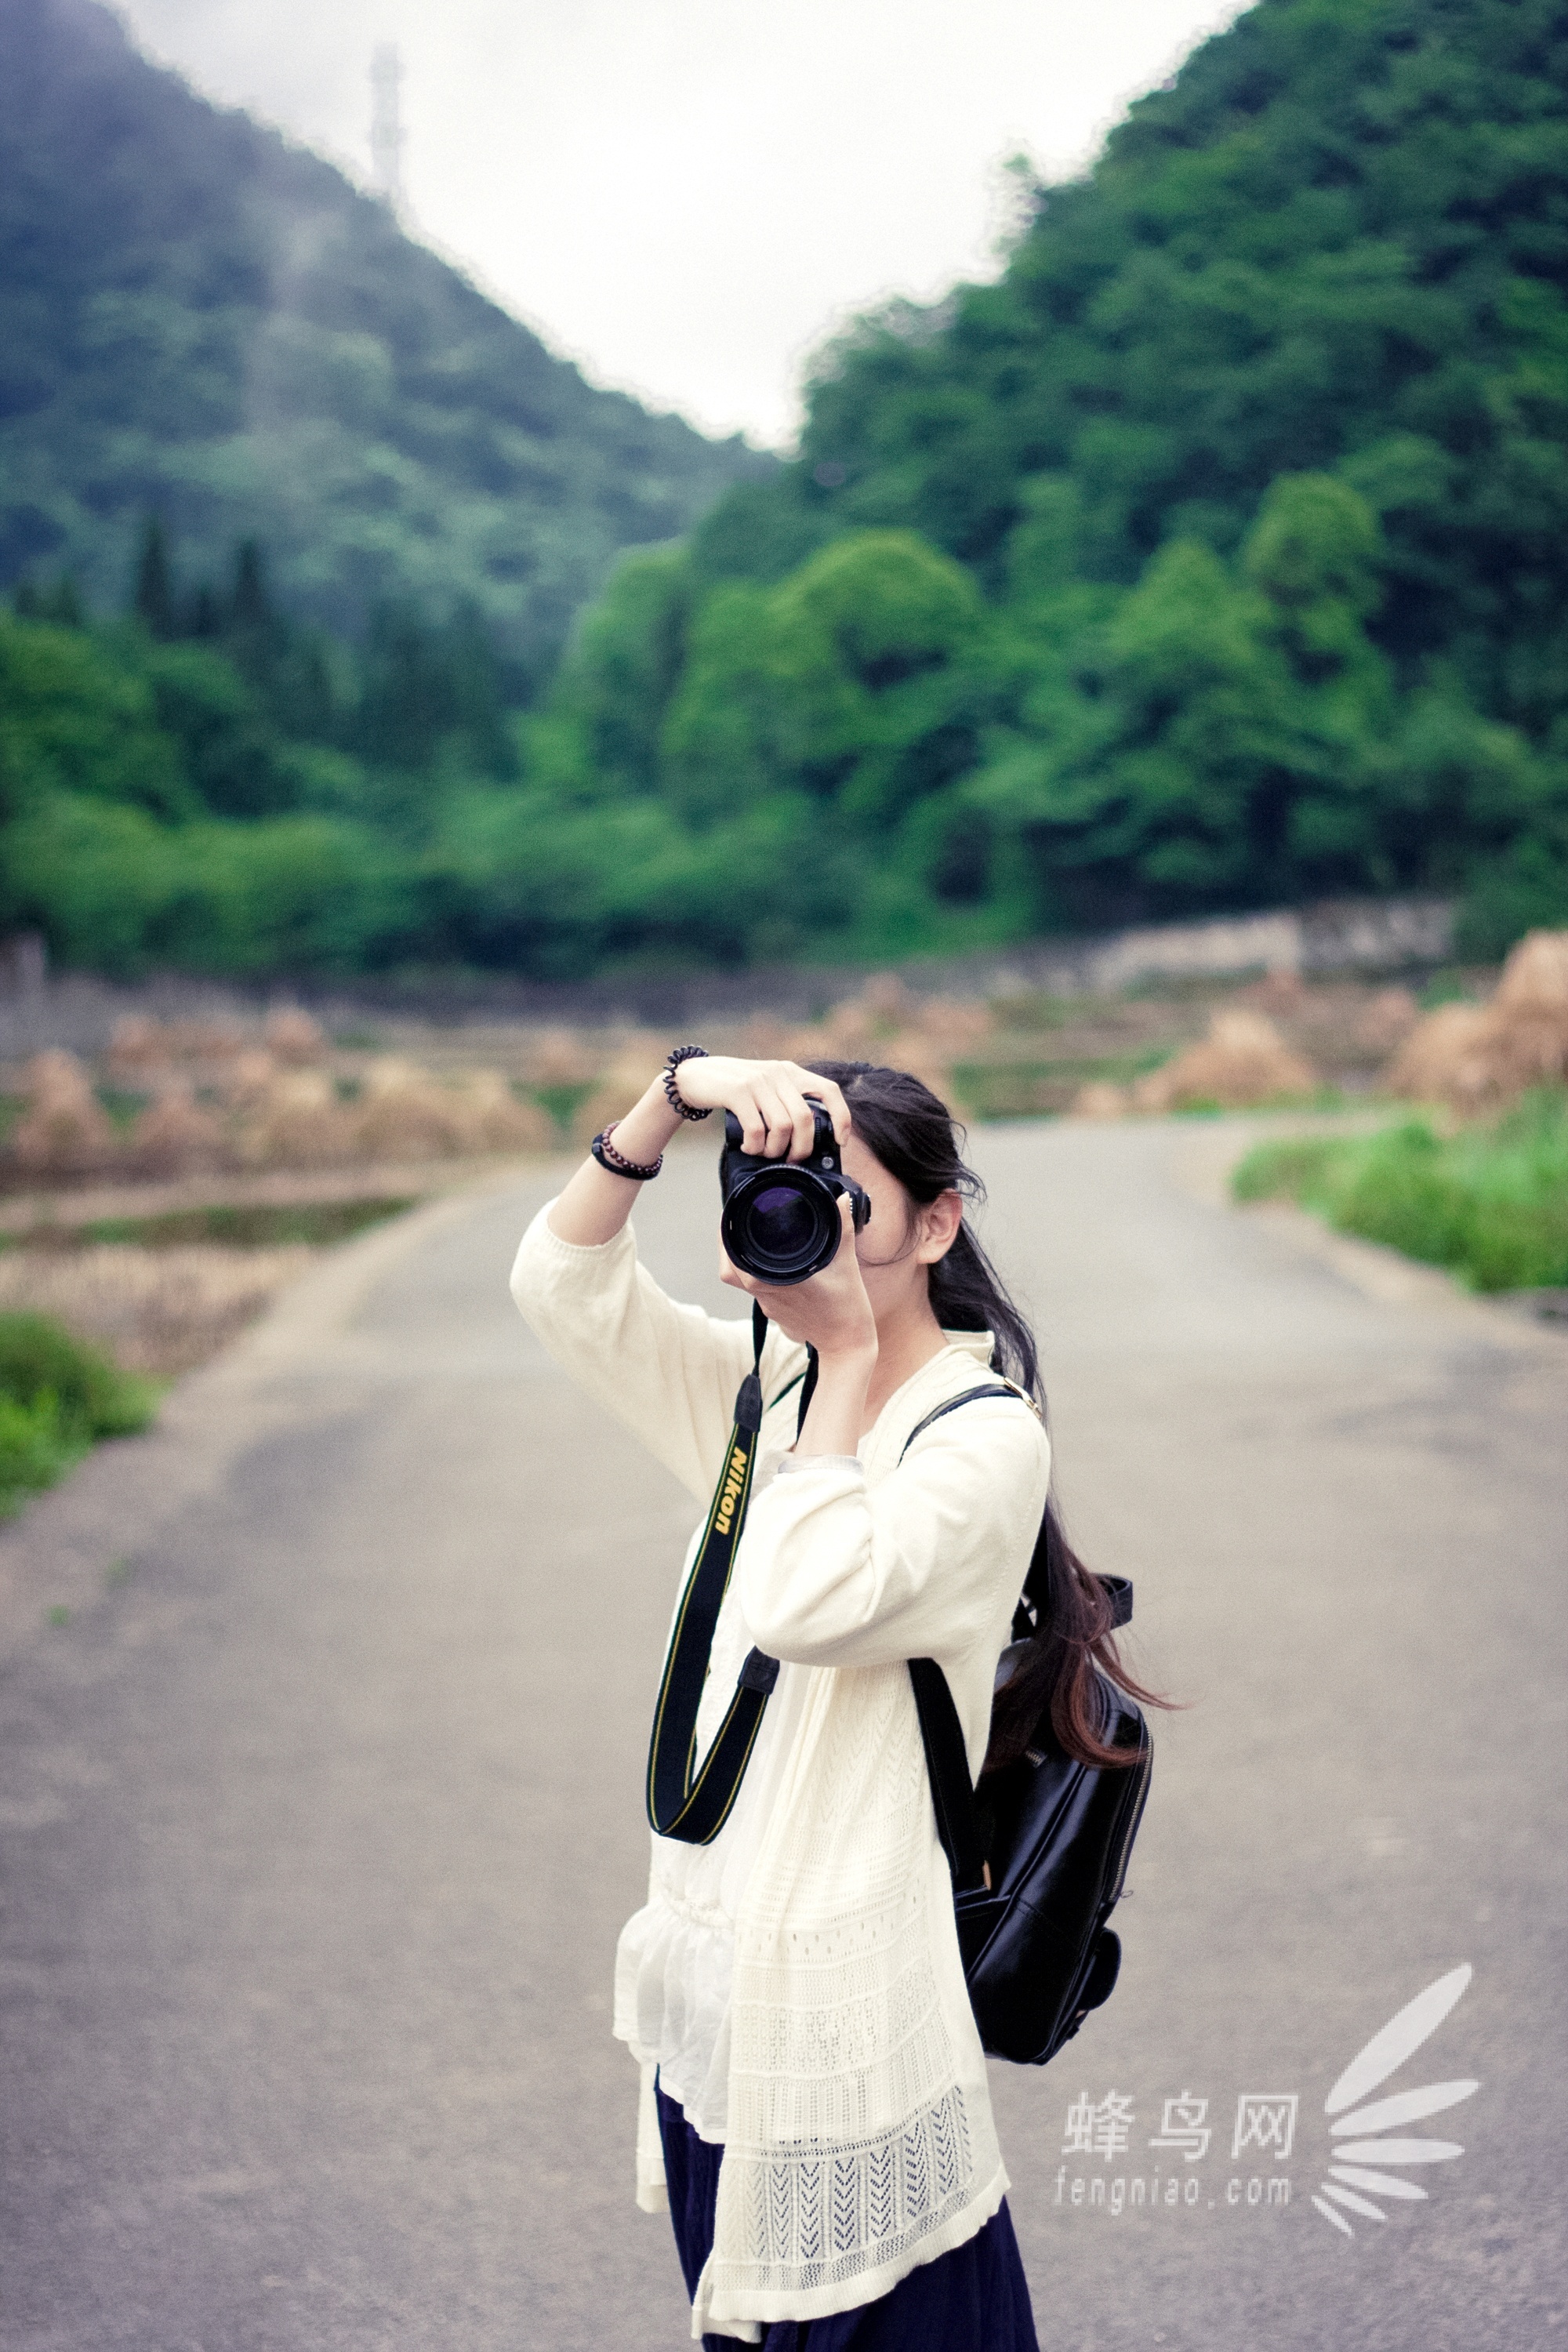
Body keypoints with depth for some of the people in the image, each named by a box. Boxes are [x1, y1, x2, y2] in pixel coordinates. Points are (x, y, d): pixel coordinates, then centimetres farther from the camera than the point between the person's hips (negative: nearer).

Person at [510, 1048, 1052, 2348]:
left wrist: (854, 1353, -18)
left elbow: (809, 1600, -26)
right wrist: (678, 1090, -12)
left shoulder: (986, 1435, -12)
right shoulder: (771, 1387, 8)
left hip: (845, 1998, -7)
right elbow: (563, 1281, 0)